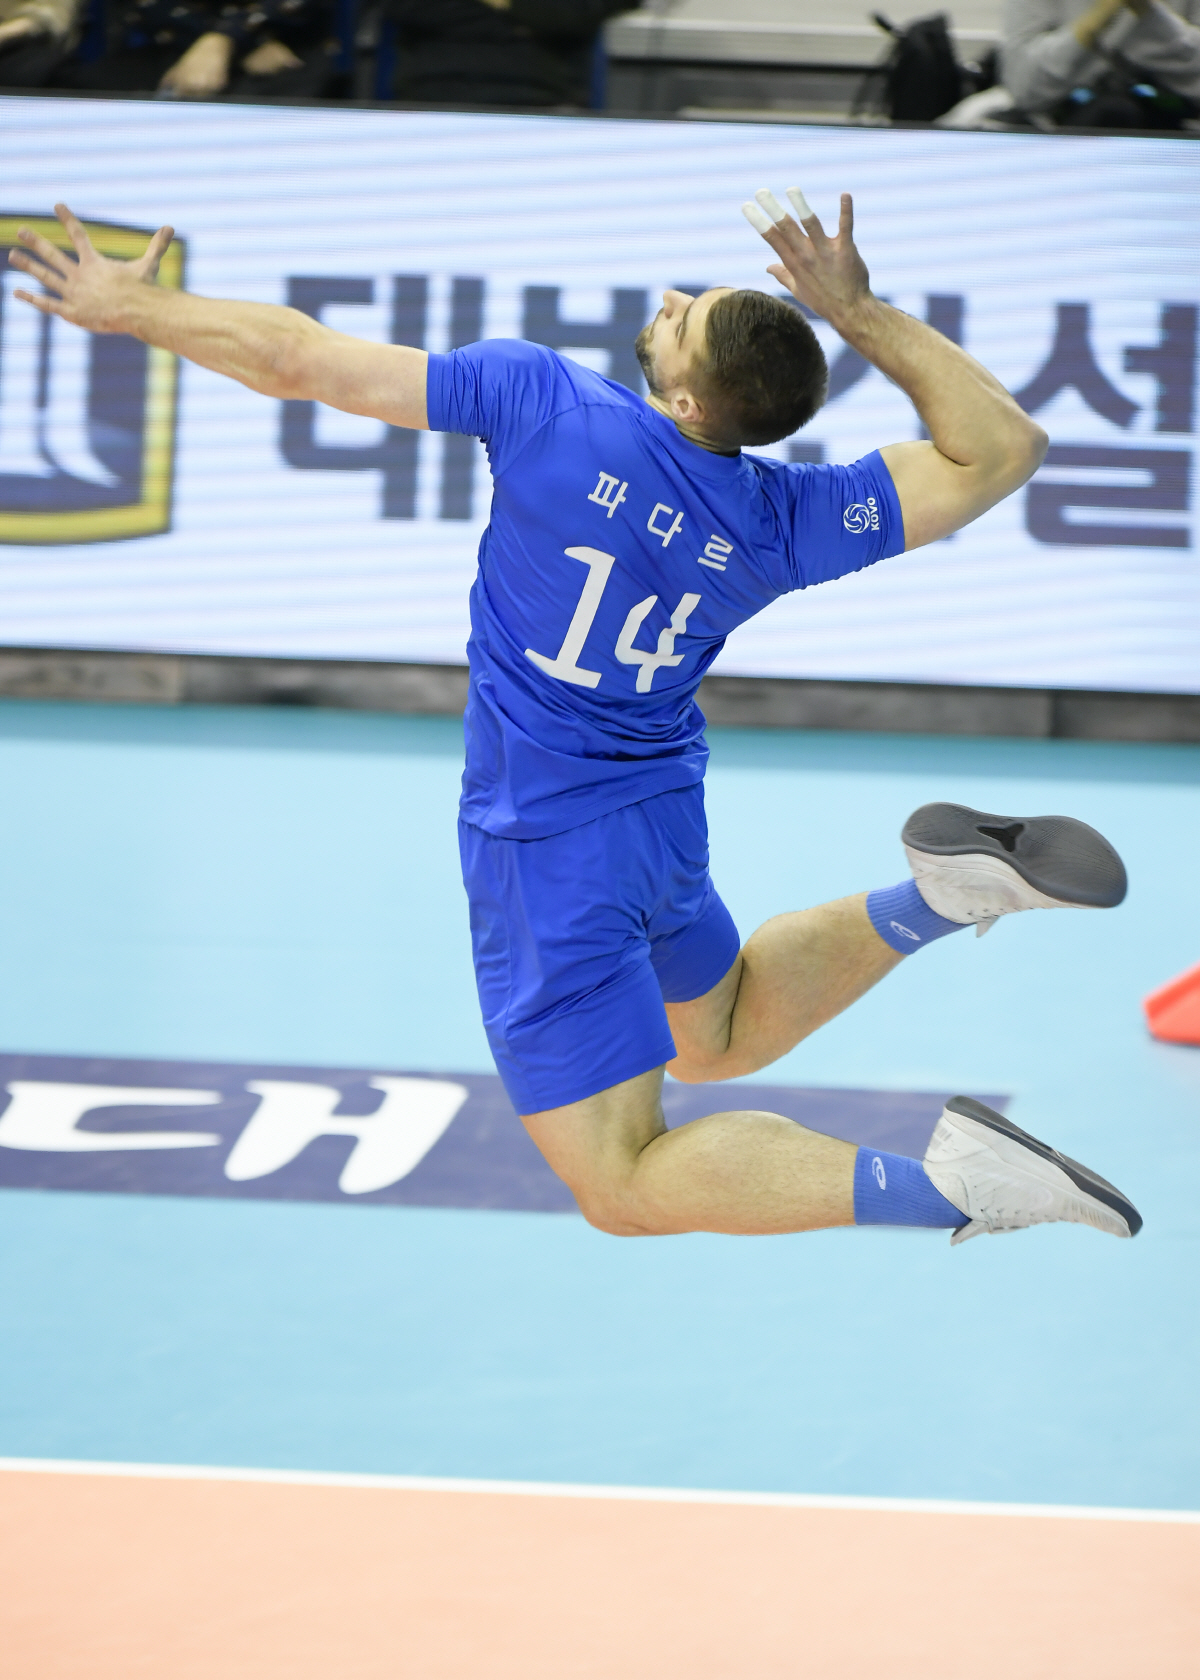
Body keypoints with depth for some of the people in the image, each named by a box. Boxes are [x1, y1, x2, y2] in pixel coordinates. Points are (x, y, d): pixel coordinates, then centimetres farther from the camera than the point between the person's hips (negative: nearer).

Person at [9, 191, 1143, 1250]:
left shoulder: (545, 402, -24)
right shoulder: (785, 524, -12)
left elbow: (298, 361, -18)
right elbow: (1002, 446, -3)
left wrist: (130, 308, -2)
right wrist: (861, 315, -5)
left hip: (549, 845, -5)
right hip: (662, 815, 5)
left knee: (623, 1187, -2)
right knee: (718, 1039, 33)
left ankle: (945, 1181, -20)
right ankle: (942, 894, 6)